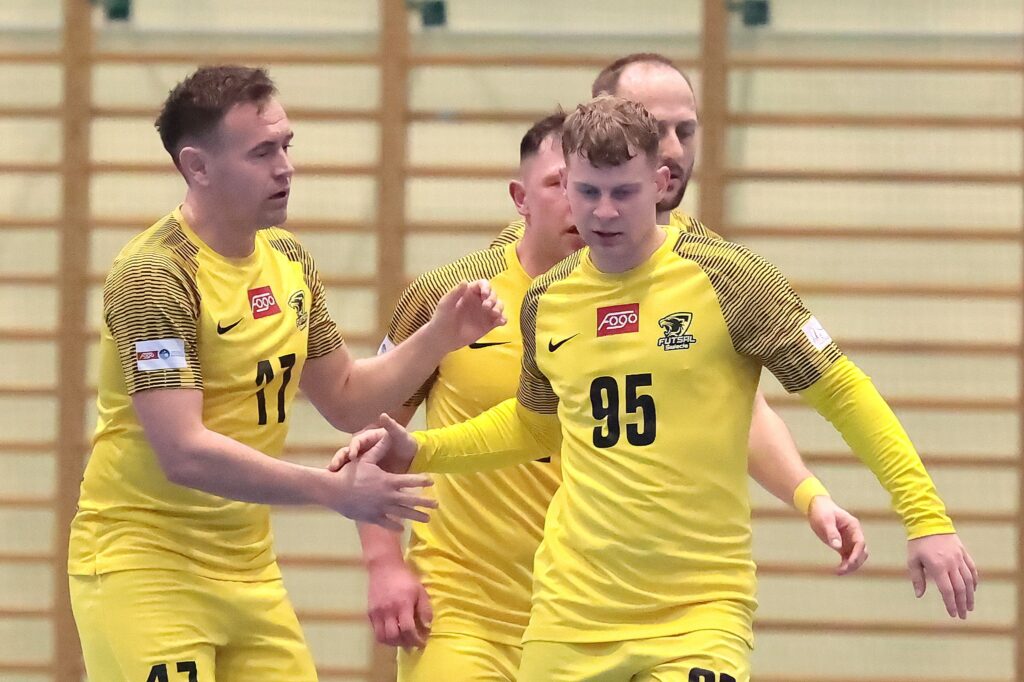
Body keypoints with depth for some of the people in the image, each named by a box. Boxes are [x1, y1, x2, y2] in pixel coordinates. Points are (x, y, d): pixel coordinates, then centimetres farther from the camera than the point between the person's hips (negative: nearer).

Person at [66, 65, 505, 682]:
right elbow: (184, 453, -26)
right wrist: (334, 491, -25)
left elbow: (346, 399, 19)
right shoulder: (155, 276, -18)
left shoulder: (288, 261, 8)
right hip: (144, 566, -8)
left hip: (249, 570, 8)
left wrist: (441, 335, 3)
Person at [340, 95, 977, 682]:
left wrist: (927, 517, -8)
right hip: (568, 619, 4)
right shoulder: (545, 302, 7)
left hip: (700, 613, -4)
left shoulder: (722, 278, -7)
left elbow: (841, 390, -3)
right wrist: (417, 451, 16)